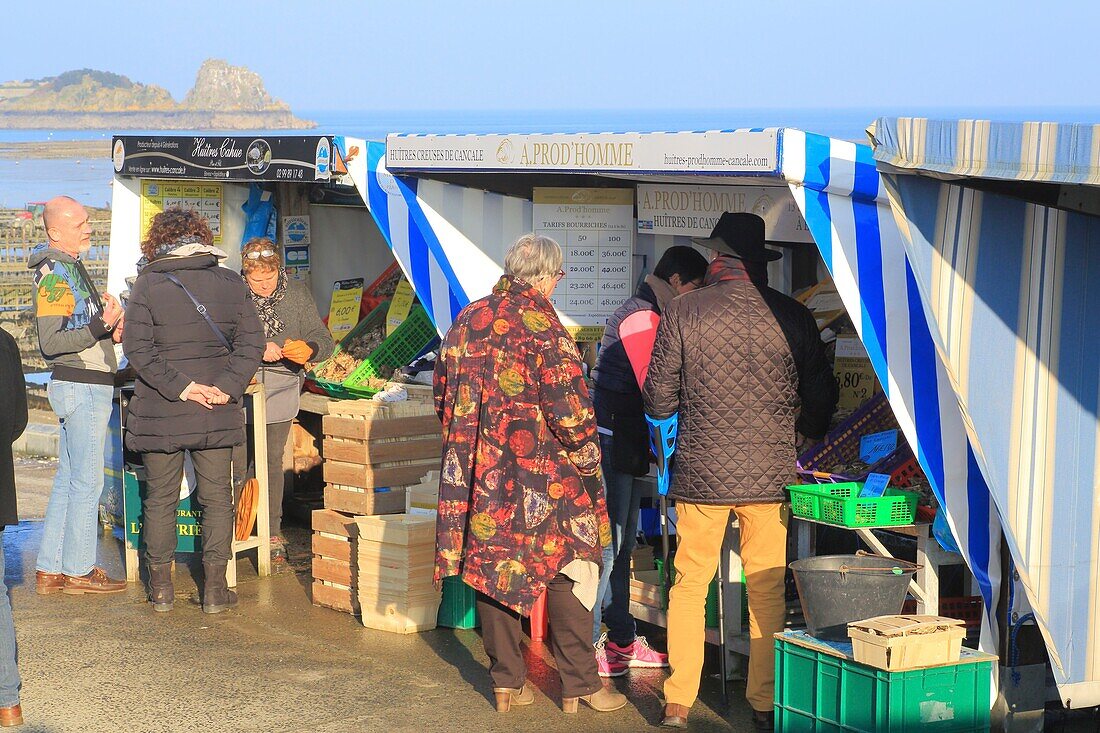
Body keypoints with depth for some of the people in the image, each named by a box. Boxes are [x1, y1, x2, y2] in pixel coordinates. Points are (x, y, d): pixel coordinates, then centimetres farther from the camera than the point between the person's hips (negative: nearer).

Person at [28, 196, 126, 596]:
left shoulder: (70, 268, 16)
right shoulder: (55, 273, -15)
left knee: (68, 480, 12)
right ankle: (78, 570, 3)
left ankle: (50, 569, 17)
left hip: (83, 386, 10)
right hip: (82, 386, -10)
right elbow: (51, 343, -20)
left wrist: (110, 330, 11)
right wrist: (102, 325, -25)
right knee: (87, 482, -4)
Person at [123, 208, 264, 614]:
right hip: (217, 413, 1)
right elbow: (251, 342, -4)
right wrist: (227, 386, -9)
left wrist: (178, 386, -13)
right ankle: (215, 588, 9)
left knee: (160, 498, 10)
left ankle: (161, 586, 16)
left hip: (160, 411, -1)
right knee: (216, 497, 9)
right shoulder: (230, 283, 1)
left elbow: (138, 348, -12)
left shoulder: (147, 284, -6)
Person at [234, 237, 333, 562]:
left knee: (272, 462, 8)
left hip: (280, 392, 2)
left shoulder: (297, 294, 5)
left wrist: (308, 349, -19)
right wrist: (258, 349, -24)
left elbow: (323, 339, 3)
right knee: (236, 463, -3)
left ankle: (273, 532, 17)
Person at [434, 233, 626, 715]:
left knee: (493, 566, 12)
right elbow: (570, 408, -17)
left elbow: (443, 395, 13)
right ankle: (579, 685, 8)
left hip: (479, 474, 6)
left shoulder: (468, 319, 6)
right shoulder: (540, 322, -14)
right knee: (568, 568, 5)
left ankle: (507, 683, 17)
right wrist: (584, 457, -1)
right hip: (540, 474, -6)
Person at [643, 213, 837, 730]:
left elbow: (657, 403, -2)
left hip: (700, 473, 0)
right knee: (768, 589, 9)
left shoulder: (682, 312, -5)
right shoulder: (792, 316, -1)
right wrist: (798, 429, 28)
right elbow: (821, 401, 7)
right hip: (770, 474, 1)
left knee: (690, 585, 9)